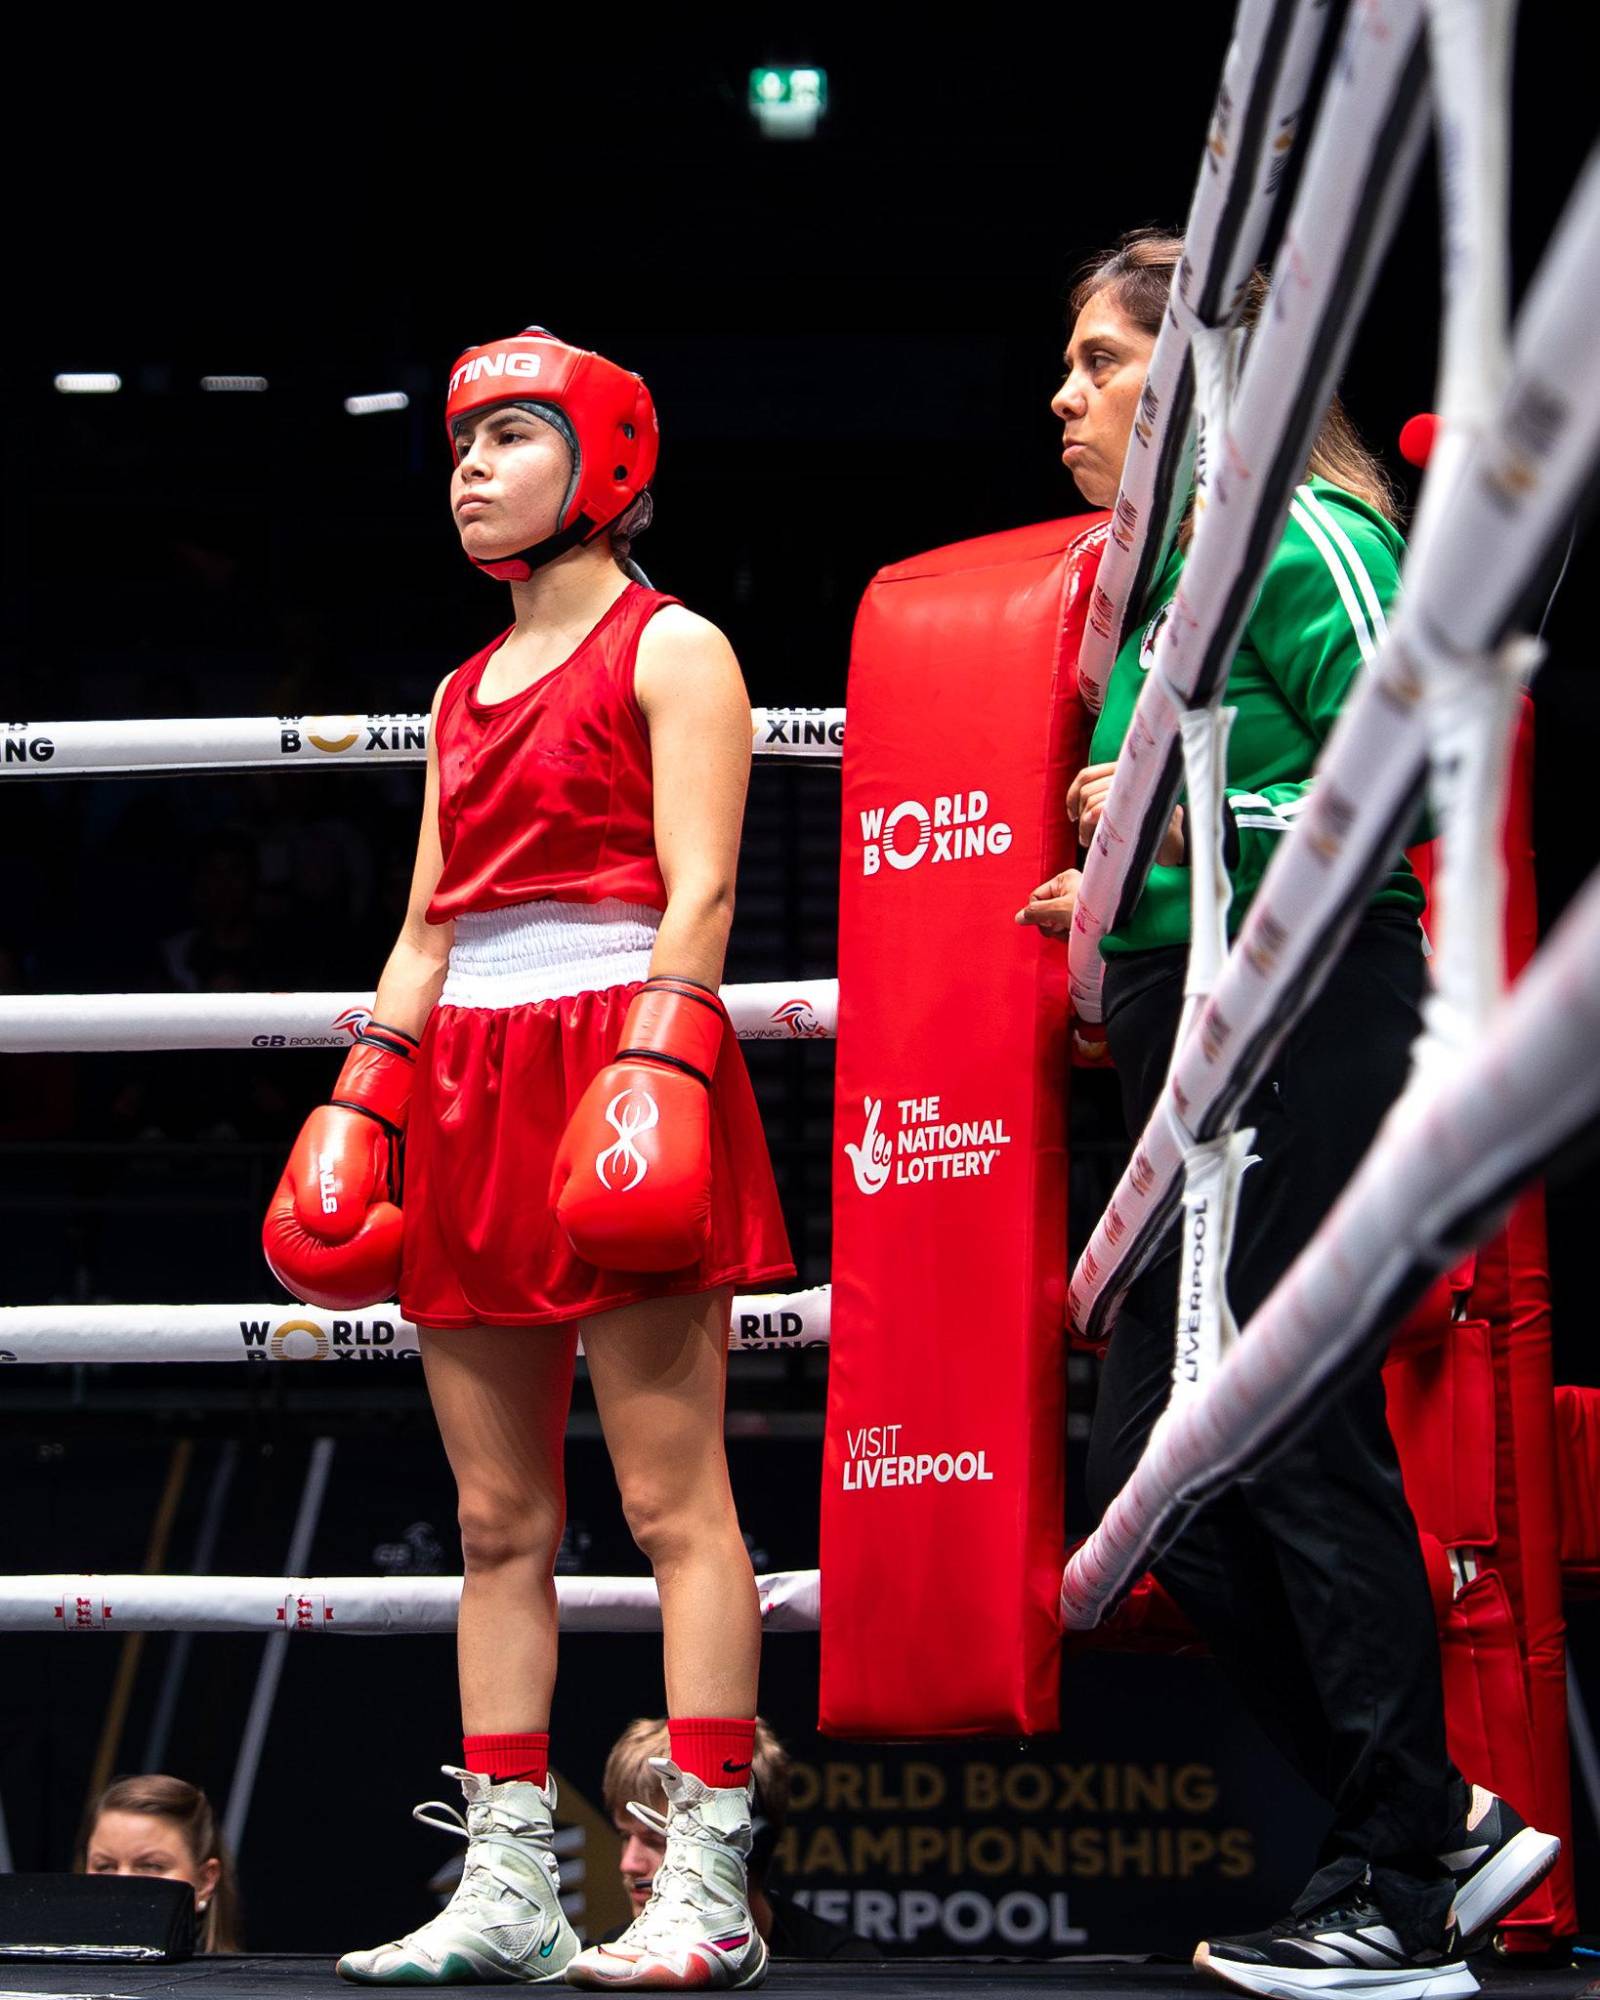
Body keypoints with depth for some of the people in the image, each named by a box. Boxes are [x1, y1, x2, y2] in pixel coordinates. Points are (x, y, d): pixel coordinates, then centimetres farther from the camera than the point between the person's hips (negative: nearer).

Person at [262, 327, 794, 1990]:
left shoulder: (669, 650, 2)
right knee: (497, 1519, 5)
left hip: (615, 1066, -8)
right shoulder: (466, 691, 23)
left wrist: (655, 1064, -20)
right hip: (474, 1088, 8)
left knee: (672, 1497, -9)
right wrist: (363, 1100, 14)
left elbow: (699, 887, -8)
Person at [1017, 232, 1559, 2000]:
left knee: (1304, 1456, -7)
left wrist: (1187, 822, -15)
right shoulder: (1160, 577, 20)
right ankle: (1434, 1823, 15)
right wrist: (1128, 916, 12)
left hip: (1308, 1036, -10)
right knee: (1149, 1476, 7)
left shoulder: (1296, 535, -8)